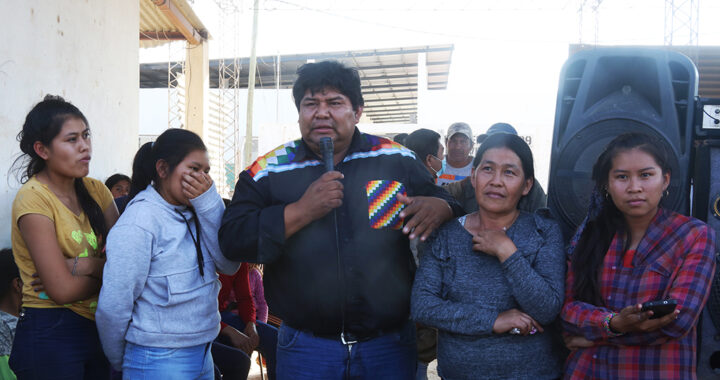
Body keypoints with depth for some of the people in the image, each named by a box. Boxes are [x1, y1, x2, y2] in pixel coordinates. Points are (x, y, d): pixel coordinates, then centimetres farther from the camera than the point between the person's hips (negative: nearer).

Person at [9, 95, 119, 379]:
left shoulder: (95, 190, 5)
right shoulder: (32, 198, -13)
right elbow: (63, 290, -18)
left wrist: (83, 266, -18)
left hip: (96, 329, 6)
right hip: (50, 335, -6)